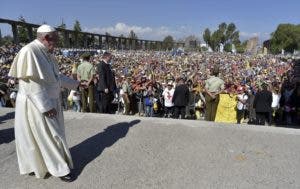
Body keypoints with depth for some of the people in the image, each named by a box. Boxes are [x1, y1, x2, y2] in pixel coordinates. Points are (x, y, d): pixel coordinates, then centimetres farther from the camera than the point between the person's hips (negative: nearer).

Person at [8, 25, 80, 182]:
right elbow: (30, 82, -24)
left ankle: (36, 164, 35)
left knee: (51, 135, 17)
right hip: (37, 105, -9)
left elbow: (55, 77, 19)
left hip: (50, 102, 9)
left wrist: (75, 83, 24)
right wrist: (45, 106, -23)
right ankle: (60, 169, 17)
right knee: (48, 137, 2)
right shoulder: (29, 52, -21)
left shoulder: (46, 53, 7)